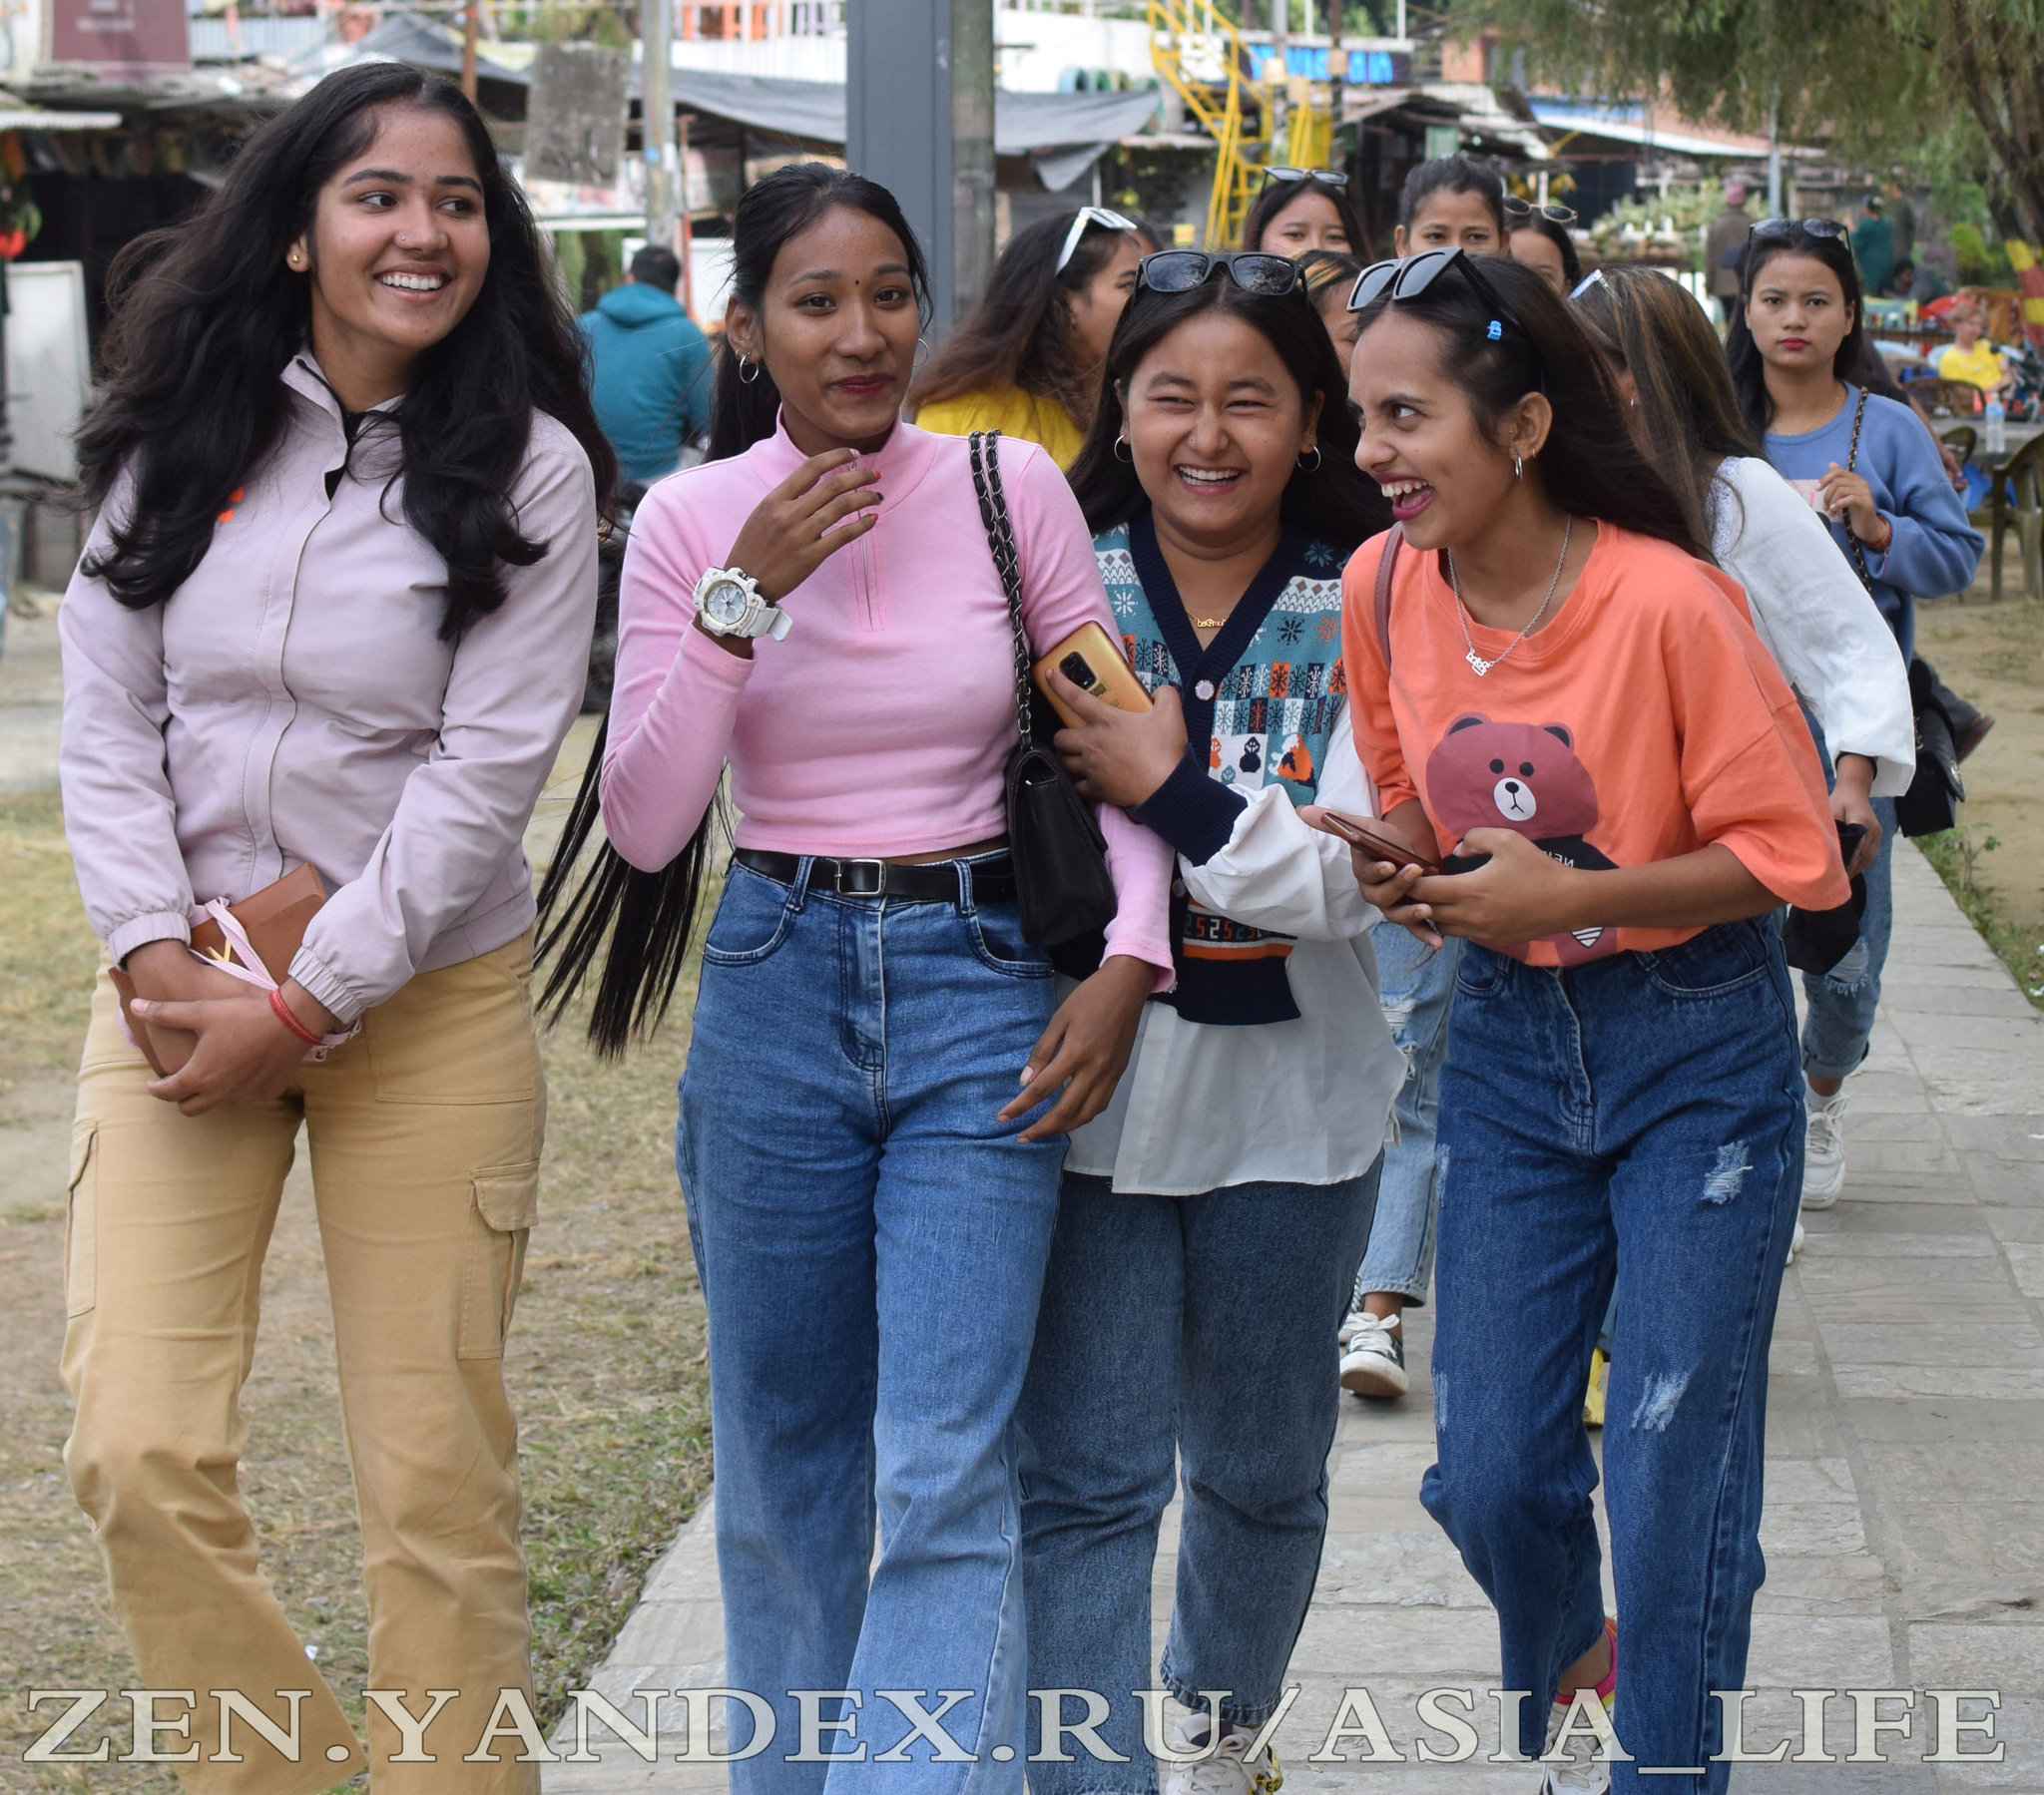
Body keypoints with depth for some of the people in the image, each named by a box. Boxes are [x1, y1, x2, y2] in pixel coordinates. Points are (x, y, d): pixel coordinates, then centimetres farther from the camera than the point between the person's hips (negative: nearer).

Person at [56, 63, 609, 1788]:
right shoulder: (179, 435, 3)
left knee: (438, 1482, 0)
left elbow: (484, 774, -10)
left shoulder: (528, 473, -5)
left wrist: (306, 1006, -14)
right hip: (181, 985, 2)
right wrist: (154, 953, -8)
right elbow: (106, 716, 5)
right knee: (140, 1455, -6)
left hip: (426, 993, -2)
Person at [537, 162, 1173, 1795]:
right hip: (774, 988, 1)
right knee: (787, 1461, 12)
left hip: (982, 990, -1)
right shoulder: (692, 521, 0)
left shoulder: (1012, 487, -1)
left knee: (949, 1474, -11)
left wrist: (1128, 956, -9)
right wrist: (741, 601, -15)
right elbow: (643, 824, -5)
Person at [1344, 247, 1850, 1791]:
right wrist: (1403, 868, -8)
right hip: (1509, 1041, 5)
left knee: (1673, 1483, -3)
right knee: (1492, 1473, 8)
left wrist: (1565, 896, -23)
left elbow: (1789, 854, -16)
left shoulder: (1667, 602, -22)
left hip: (1697, 1049, -5)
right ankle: (1570, 1671, 39)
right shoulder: (1384, 590, -6)